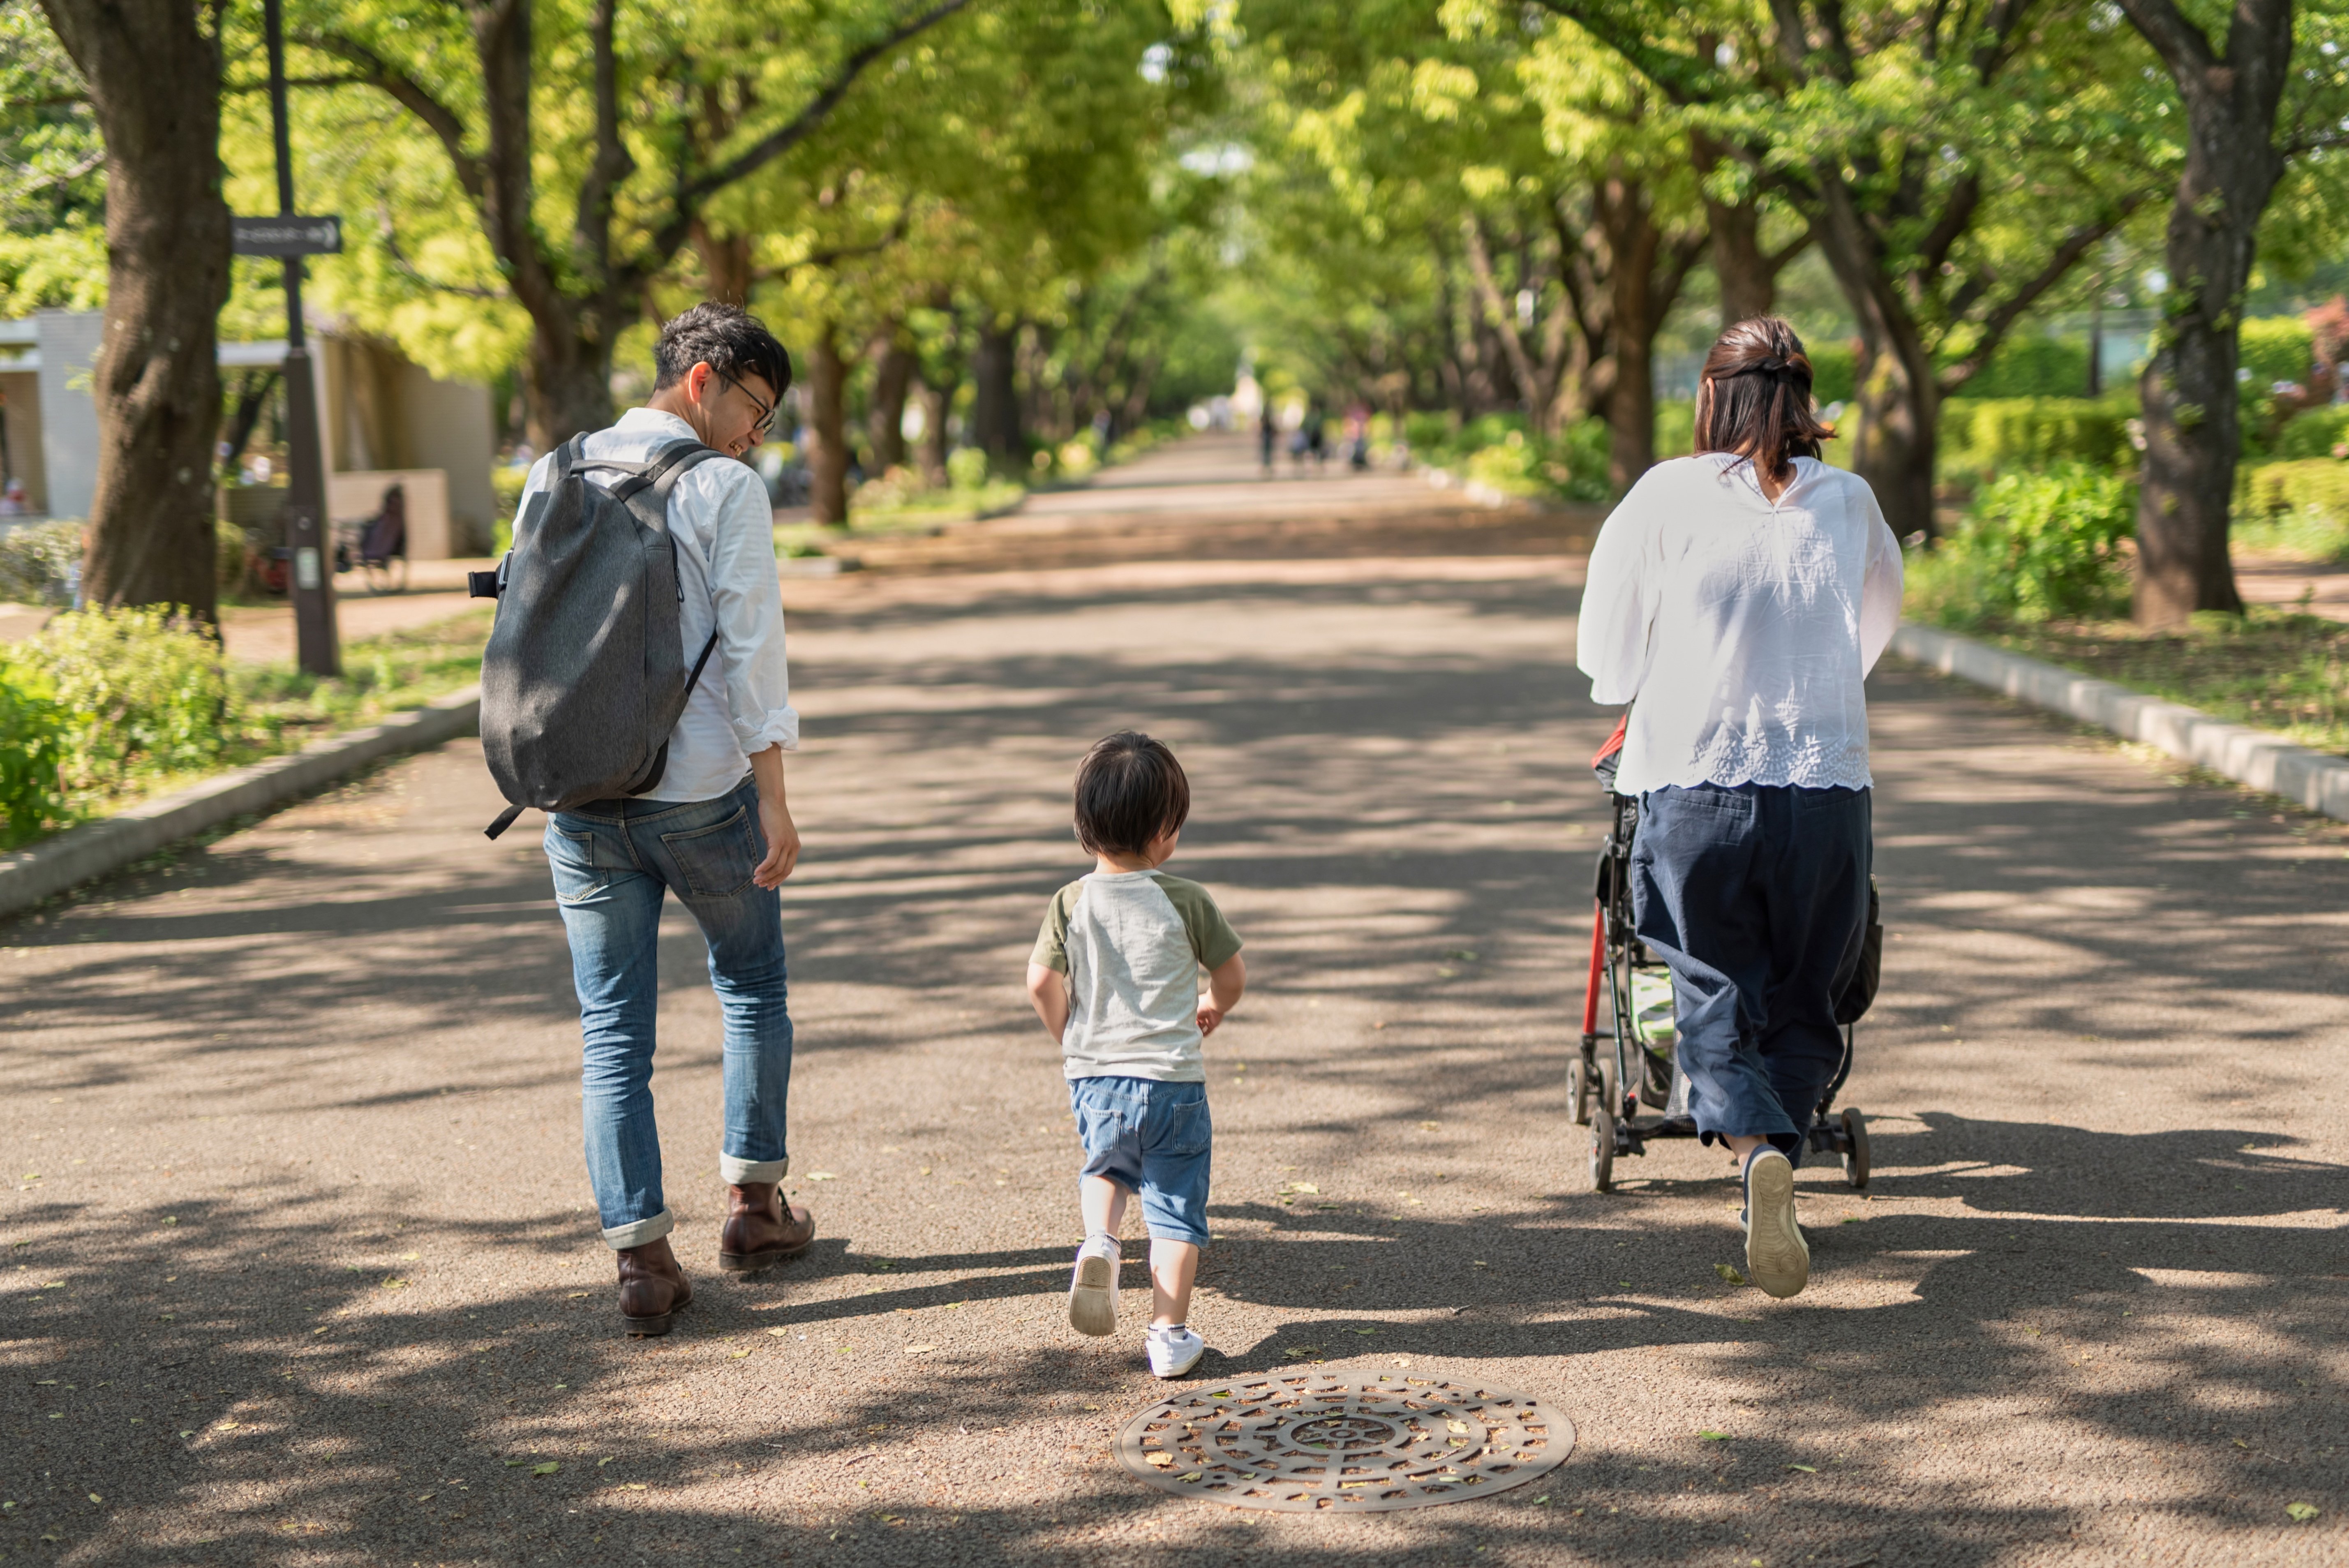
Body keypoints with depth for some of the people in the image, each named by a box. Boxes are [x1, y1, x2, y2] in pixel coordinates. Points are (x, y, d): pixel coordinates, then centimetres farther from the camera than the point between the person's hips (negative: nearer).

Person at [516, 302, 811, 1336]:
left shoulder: (552, 479, 8)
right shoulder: (725, 489, -8)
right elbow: (751, 649, -12)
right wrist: (774, 799, -10)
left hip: (580, 797, 4)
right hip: (700, 792, -3)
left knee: (613, 1029, 7)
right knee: (751, 986, 20)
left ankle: (640, 1254, 3)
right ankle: (753, 1201, 24)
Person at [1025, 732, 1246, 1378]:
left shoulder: (1071, 903, -4)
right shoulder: (1185, 901, -8)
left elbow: (1042, 983, -4)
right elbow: (1232, 973, 2)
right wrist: (1211, 1013, 24)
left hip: (1094, 1076, 3)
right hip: (1174, 1078, -2)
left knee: (1107, 1164, 29)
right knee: (1176, 1207, 9)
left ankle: (1099, 1241, 0)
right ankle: (1169, 1335, 9)